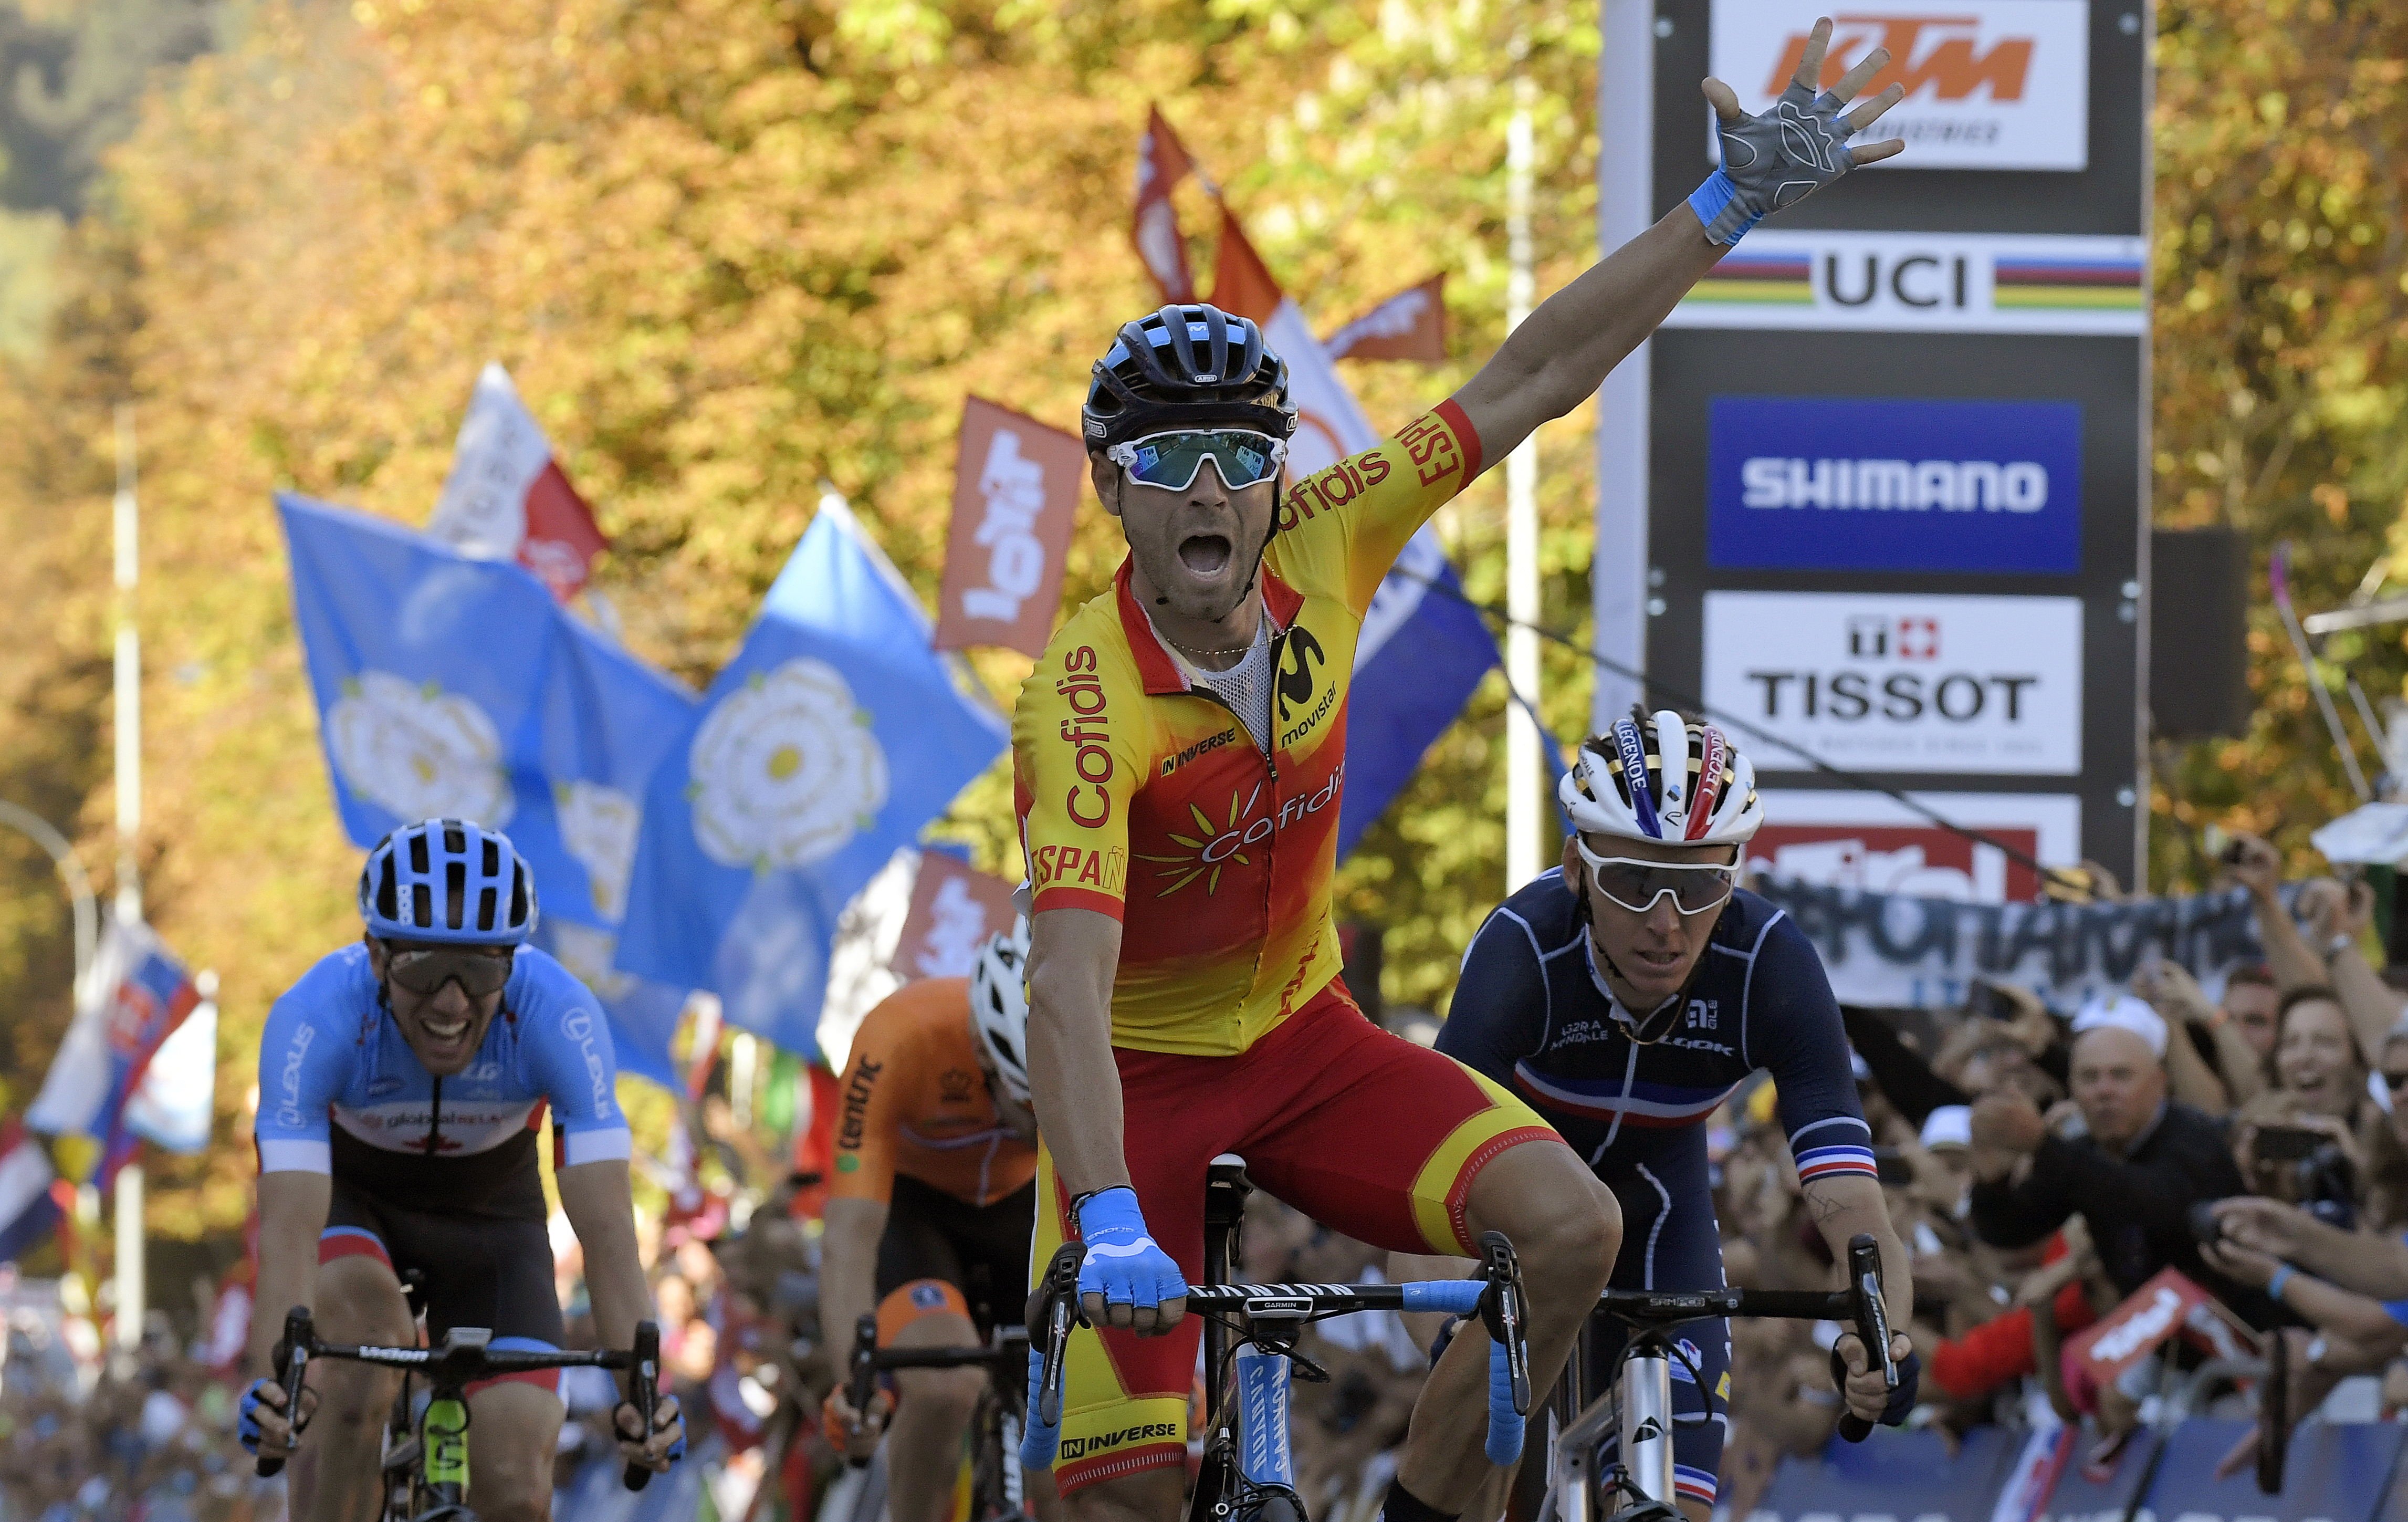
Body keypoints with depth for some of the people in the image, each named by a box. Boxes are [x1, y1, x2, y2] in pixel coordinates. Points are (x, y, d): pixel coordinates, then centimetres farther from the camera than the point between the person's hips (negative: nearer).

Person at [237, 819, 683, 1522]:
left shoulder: (558, 1016, -33)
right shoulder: (317, 1016, -36)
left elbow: (606, 1227, -37)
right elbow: (289, 1228, -42)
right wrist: (276, 1381, -59)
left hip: (487, 1210, 1)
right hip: (347, 1195, -1)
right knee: (361, 1381, -34)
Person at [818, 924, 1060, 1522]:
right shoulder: (899, 1041, -37)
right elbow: (849, 1240, -41)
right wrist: (852, 1383, -55)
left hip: (1020, 1204, 3)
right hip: (909, 1203, -3)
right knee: (944, 1387, -31)